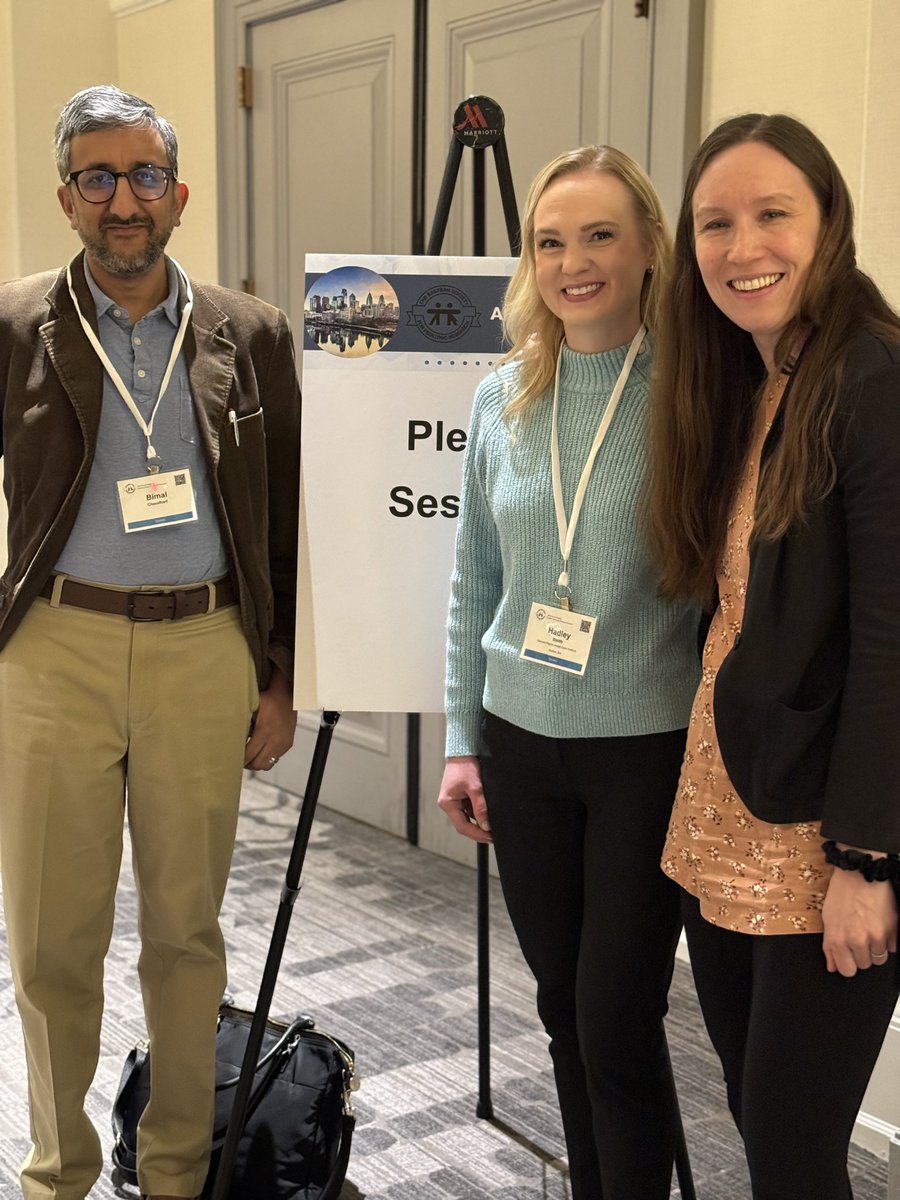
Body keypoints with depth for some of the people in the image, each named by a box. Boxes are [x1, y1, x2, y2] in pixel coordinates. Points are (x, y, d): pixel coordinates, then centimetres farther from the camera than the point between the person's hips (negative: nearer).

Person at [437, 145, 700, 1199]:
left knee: (616, 1025, 1)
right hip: (522, 746, 5)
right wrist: (461, 744, 8)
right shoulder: (501, 400, 5)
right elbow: (474, 589, 10)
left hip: (649, 749, -4)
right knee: (563, 1011, 16)